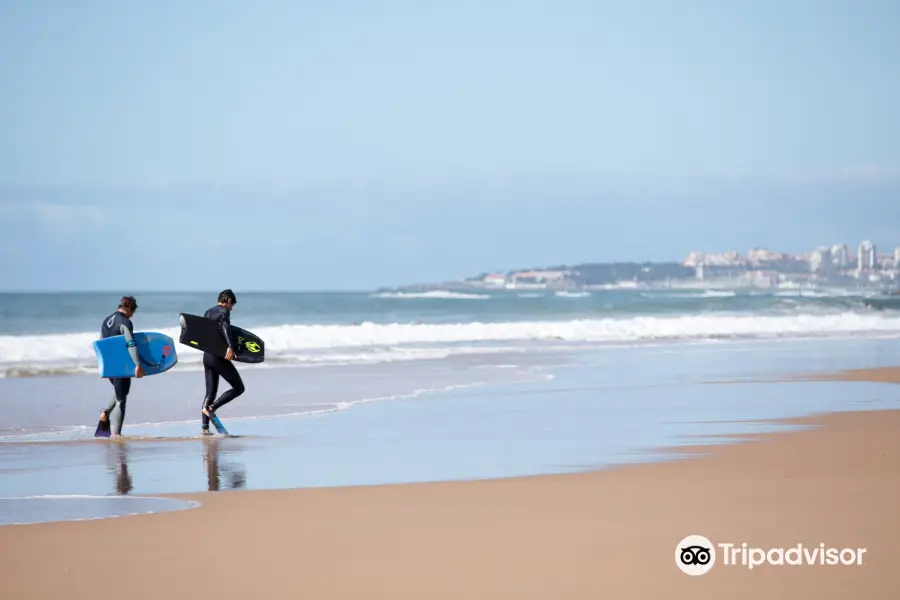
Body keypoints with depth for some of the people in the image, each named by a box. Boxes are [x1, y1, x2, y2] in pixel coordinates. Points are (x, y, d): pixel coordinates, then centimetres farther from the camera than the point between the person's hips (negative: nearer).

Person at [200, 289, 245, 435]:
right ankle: (211, 408, -12)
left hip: (207, 356, 8)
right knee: (238, 388, 0)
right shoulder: (224, 311, -7)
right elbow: (226, 327, -26)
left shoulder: (208, 312, 17)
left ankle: (204, 427, 3)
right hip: (219, 357, -8)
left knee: (210, 392, 11)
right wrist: (230, 347, -37)